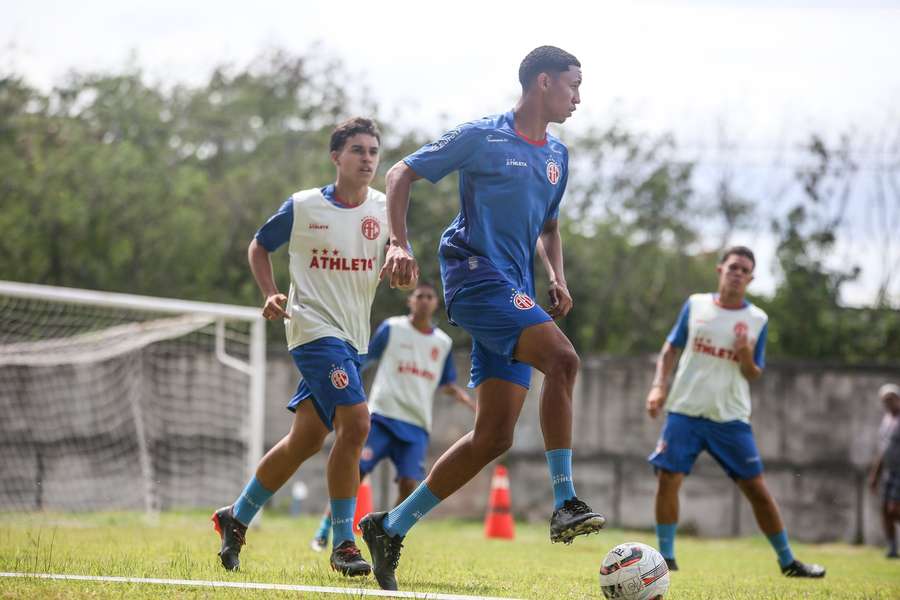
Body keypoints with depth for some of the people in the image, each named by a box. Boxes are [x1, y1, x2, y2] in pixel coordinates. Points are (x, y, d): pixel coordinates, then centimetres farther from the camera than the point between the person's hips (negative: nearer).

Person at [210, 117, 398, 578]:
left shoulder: (384, 210, 5)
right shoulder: (303, 207, -3)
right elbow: (259, 247, 11)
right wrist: (271, 294, -4)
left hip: (353, 336, 5)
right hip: (314, 328, -5)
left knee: (305, 440, 10)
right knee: (355, 423, -21)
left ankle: (237, 518, 28)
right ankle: (343, 544, -14)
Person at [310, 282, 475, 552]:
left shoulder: (443, 343, 12)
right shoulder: (391, 328, 2)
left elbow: (447, 385, 22)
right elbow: (362, 361, 6)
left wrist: (472, 404, 8)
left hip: (416, 426, 3)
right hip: (381, 417, -3)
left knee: (409, 484, -10)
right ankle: (324, 532, -1)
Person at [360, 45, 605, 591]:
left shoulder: (557, 156, 17)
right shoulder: (482, 137, -4)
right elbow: (402, 174, 0)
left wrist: (558, 278, 11)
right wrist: (400, 244, -13)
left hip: (515, 295, 8)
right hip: (475, 274, -8)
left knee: (494, 437, -1)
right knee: (563, 357, -28)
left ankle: (392, 528, 9)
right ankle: (566, 505, -27)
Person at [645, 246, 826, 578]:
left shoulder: (757, 320, 1)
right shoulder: (695, 305, 4)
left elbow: (754, 375, 3)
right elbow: (671, 347, 12)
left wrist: (746, 354, -18)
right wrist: (659, 385, -2)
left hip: (731, 417, -1)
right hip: (685, 411, 1)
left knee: (756, 488, -1)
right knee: (668, 479, -9)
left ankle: (787, 561, 10)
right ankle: (666, 556, 5)